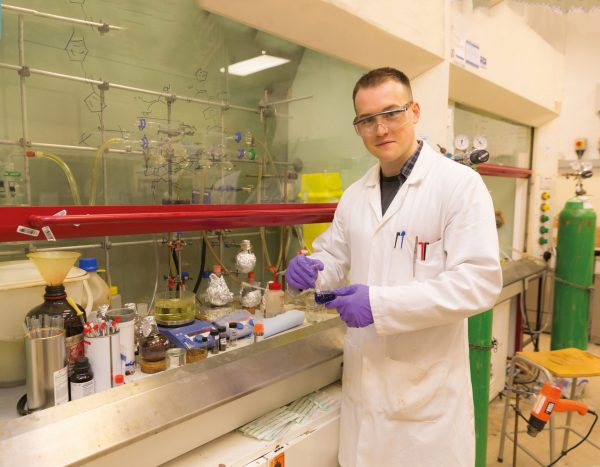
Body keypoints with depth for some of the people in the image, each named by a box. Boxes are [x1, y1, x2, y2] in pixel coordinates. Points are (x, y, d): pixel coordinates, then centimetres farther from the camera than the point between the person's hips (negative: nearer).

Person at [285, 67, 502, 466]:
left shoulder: (460, 184, -12)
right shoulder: (354, 196, 6)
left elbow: (481, 281, -19)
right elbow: (333, 258, 14)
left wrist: (380, 303, -26)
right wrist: (310, 269, -10)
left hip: (427, 386, -5)